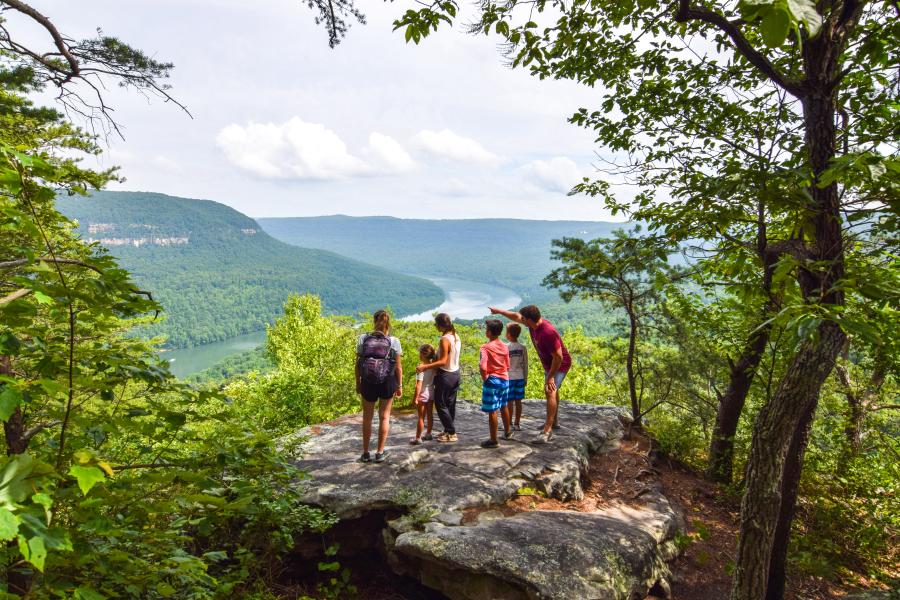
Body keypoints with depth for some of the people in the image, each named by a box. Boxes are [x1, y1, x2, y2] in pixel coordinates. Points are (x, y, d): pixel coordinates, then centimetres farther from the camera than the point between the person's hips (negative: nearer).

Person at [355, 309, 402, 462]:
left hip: (368, 382, 1)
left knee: (367, 417, 16)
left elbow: (358, 363, -1)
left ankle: (365, 453, 22)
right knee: (384, 416, 12)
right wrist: (400, 385, 3)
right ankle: (380, 453, 15)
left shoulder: (363, 339, -3)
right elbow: (398, 366, -6)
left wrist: (358, 383, 8)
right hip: (387, 382, -1)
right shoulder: (394, 341, -6)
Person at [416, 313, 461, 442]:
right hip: (455, 373, 9)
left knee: (440, 404, 3)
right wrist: (433, 360, 13)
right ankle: (448, 430, 24)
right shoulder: (456, 336, 5)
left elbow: (443, 361, -24)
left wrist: (425, 366, -25)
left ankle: (451, 433, 7)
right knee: (450, 404, 15)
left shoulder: (445, 339, -21)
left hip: (445, 375, -9)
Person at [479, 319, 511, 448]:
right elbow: (507, 366, 8)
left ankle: (493, 440, 4)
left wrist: (484, 377, -10)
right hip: (504, 379, 7)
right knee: (503, 406, 24)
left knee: (492, 411, -1)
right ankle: (507, 432, 40)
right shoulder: (505, 347, 3)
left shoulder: (486, 347, -15)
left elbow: (482, 366, -25)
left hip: (492, 381, -7)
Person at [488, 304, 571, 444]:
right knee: (552, 391, 23)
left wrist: (550, 377, -26)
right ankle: (554, 421, 42)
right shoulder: (533, 324, -11)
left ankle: (548, 431, -22)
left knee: (550, 392, -22)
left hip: (560, 364, -10)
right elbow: (516, 316, 9)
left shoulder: (548, 332, -36)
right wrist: (500, 311, 14)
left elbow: (558, 357, -33)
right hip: (549, 363, 10)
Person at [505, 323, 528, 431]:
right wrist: (525, 379, 15)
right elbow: (525, 365, 6)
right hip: (520, 377, 4)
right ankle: (516, 424, 15)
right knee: (518, 401, 9)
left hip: (509, 378, -4)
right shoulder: (523, 348, 1)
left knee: (510, 402, 1)